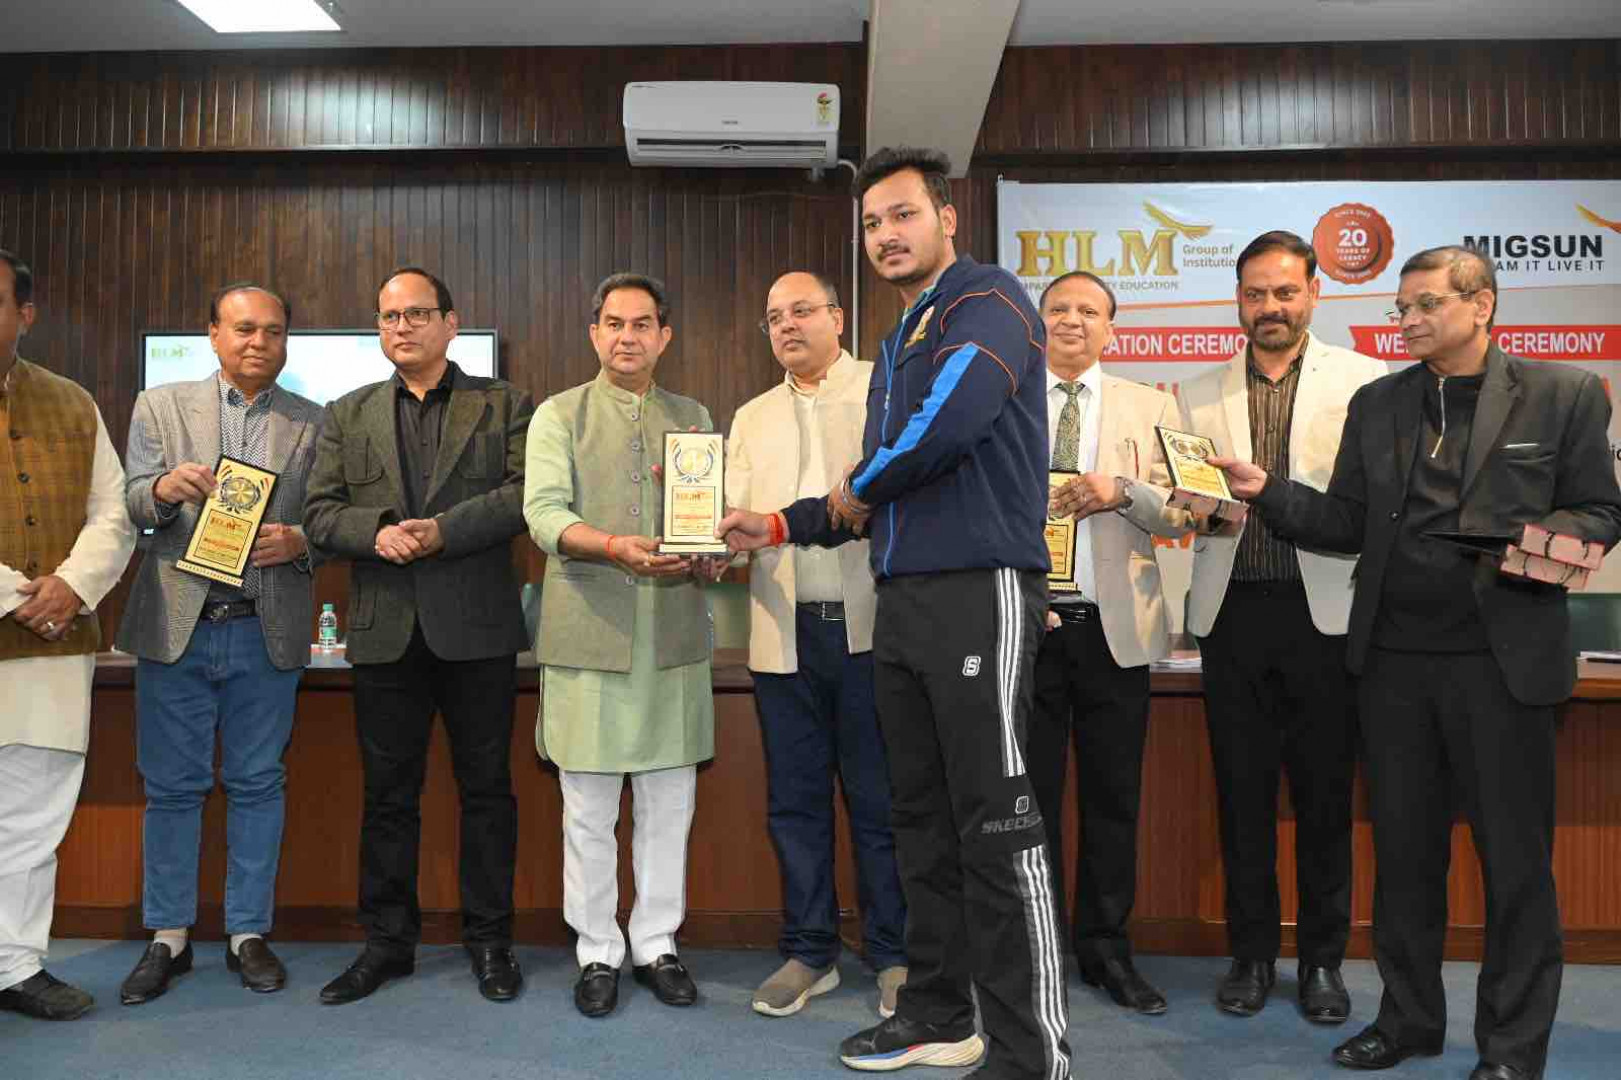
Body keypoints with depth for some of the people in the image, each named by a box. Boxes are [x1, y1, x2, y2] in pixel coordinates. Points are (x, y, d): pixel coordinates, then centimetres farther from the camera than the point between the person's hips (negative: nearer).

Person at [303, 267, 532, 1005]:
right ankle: (387, 941, 23)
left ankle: (489, 939, 19)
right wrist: (377, 531, -14)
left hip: (476, 628, -2)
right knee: (387, 792, 10)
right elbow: (319, 512, 6)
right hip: (384, 631, 3)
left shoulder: (505, 406, 6)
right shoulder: (347, 415, 14)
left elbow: (524, 494, -7)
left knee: (486, 786, 6)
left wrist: (442, 531, -17)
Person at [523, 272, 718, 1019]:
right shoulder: (560, 414, 5)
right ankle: (597, 951, 21)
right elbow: (545, 512, -10)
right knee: (589, 809, 5)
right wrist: (615, 547, -27)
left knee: (669, 801, 9)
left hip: (675, 636, 3)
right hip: (589, 635, -2)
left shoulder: (694, 419, 13)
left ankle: (656, 944, 24)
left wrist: (708, 558, -13)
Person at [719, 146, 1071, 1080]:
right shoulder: (902, 341, 22)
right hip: (903, 600, 9)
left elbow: (951, 418, -26)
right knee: (923, 819, 14)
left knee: (997, 828, -6)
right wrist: (781, 526, 20)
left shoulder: (988, 300, -6)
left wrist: (858, 489, -8)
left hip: (982, 591, -9)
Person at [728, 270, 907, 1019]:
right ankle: (808, 951, 24)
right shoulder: (752, 419, 17)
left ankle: (894, 955, 18)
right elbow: (737, 516, 8)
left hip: (871, 625, -3)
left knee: (880, 797, 3)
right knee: (794, 799, 10)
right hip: (784, 632, 4)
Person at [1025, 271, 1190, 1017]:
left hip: (1114, 628, 1)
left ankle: (1106, 949, 22)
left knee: (1113, 799, 7)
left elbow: (1179, 513, 2)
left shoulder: (1149, 407, 10)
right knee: (1029, 795, 5)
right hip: (1027, 622, -1)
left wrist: (1121, 491, -16)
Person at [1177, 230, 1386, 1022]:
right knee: (1242, 793, 9)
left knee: (1324, 796, 7)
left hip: (1325, 610, -2)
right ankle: (1251, 954, 23)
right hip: (1232, 611, 2)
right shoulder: (1200, 396, 12)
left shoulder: (1365, 381, 4)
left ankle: (1322, 961, 23)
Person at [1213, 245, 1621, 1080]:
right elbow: (1346, 524, 7)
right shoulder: (1376, 404, 10)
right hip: (1393, 662, 3)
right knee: (1404, 851, 12)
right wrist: (1265, 489, -8)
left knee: (1514, 859, 6)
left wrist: (1553, 540, -19)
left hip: (1502, 660, -3)